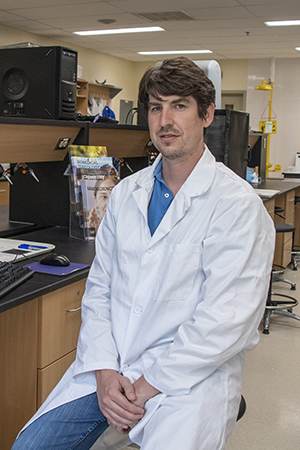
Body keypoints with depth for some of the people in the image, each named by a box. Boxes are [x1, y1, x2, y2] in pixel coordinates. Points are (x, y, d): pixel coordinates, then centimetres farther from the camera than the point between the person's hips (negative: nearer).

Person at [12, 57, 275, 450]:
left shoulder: (238, 204, -10)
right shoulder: (126, 193, 9)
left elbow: (225, 321, -15)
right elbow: (99, 287, 8)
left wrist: (148, 386, -14)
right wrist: (104, 372, -6)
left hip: (192, 372, -4)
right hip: (110, 363, 5)